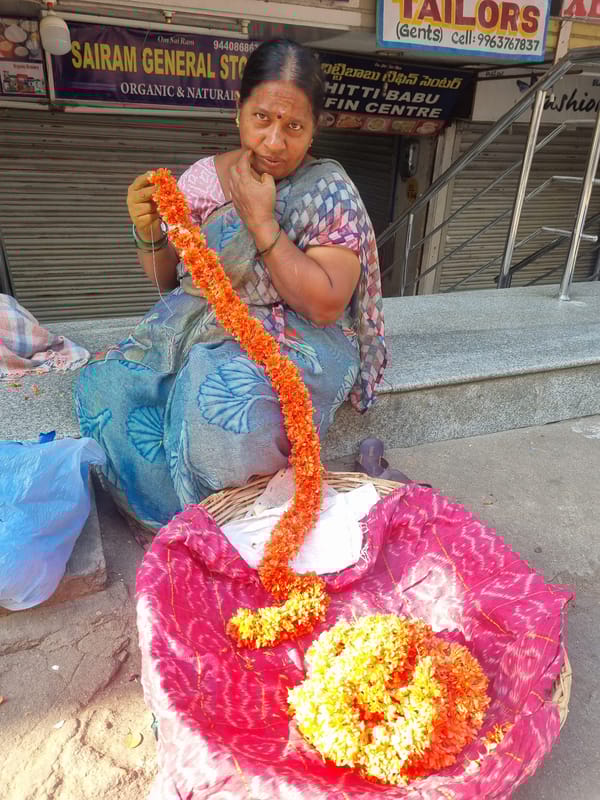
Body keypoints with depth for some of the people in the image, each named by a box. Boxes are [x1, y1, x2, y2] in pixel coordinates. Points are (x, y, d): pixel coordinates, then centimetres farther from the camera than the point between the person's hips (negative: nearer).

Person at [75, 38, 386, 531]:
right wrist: (150, 232, -10)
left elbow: (326, 306, -17)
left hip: (293, 341, -4)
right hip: (197, 331, 5)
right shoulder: (203, 177, 5)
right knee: (104, 390, -17)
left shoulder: (329, 191, -6)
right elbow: (168, 280, 12)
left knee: (222, 410, -34)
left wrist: (261, 221, -20)